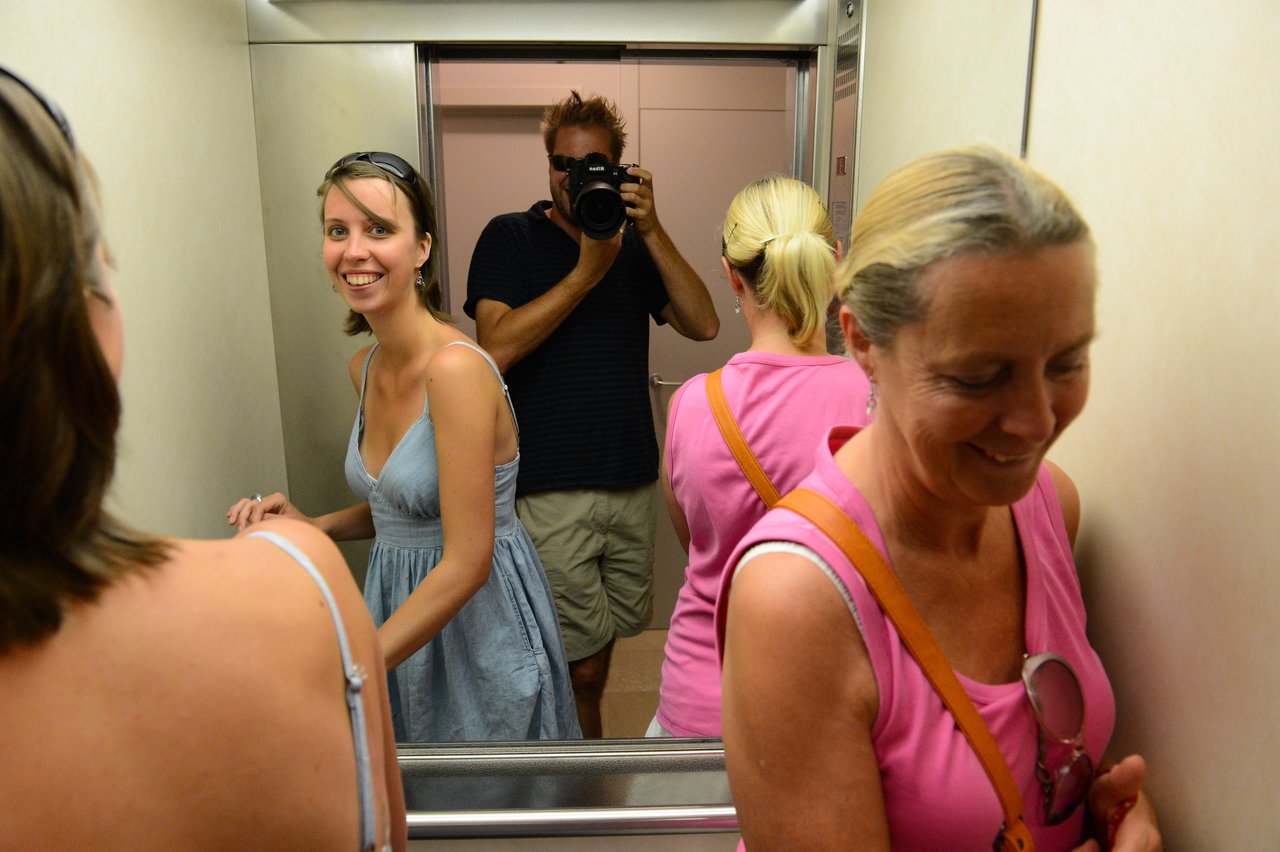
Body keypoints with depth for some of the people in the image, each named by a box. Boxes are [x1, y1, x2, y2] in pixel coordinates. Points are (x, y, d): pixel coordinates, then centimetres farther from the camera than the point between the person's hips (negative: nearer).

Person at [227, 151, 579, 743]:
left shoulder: (456, 367, -25)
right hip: (404, 611, 7)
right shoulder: (365, 367, 2)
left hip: (479, 622, -7)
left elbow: (466, 562, -24)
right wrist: (313, 527, -1)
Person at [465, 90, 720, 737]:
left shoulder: (634, 244, 11)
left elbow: (703, 324, -3)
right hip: (549, 491, -4)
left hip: (632, 482, 4)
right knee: (580, 661, 1)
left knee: (600, 642, 17)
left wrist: (652, 231, -12)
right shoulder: (509, 237, 1)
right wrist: (588, 269, -15)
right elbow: (496, 349, -14)